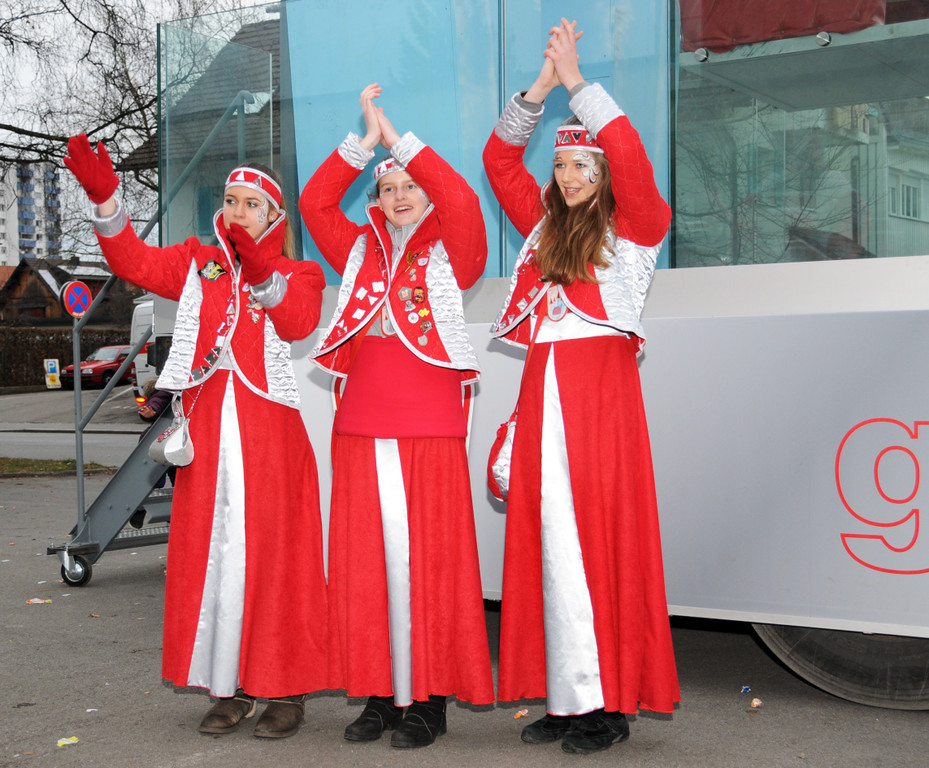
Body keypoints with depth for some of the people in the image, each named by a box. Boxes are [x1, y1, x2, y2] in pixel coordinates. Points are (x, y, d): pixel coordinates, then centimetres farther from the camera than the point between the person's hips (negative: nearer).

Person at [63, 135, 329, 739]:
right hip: (208, 428, 3)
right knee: (211, 552, 4)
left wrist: (260, 273, -30)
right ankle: (229, 688, 13)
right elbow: (134, 262, 3)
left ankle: (285, 689, 6)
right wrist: (104, 195, -11)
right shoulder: (198, 264, 17)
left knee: (272, 554, -3)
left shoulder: (299, 274, 8)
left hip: (269, 429, -3)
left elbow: (298, 321, -13)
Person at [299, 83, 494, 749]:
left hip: (429, 428, -4)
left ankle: (428, 699, 4)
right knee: (364, 559, 4)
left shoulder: (452, 251, 7)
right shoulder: (361, 250, 17)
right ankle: (380, 693, 13)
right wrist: (367, 138, -1)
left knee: (427, 557, -4)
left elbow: (462, 200, -11)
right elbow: (314, 204, 5)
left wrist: (398, 138, -7)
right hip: (361, 427, 4)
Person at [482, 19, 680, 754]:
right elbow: (498, 158, 19)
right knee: (547, 535, 2)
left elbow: (630, 155, -12)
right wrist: (540, 88, 9)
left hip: (601, 384, -5)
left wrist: (577, 82, -7)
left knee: (602, 533, -7)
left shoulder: (634, 226, 4)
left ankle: (609, 700, -1)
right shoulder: (544, 225, 18)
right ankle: (563, 694, 8)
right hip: (545, 387, 5)